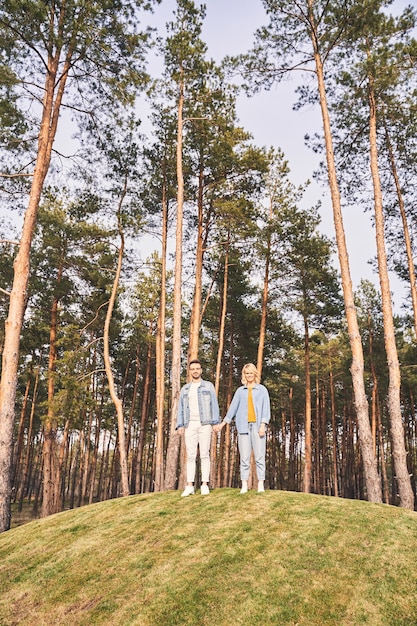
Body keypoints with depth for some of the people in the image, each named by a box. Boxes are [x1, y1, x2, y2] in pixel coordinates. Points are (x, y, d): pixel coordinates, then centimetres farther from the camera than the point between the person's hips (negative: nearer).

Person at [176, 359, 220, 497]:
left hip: (204, 424, -2)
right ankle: (190, 486, 1)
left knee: (204, 454, -3)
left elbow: (214, 404, 2)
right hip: (190, 425, 3)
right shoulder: (185, 389, 18)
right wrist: (180, 425, 2)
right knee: (190, 455, 0)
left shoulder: (208, 386, 9)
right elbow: (181, 408, 14)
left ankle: (205, 484, 0)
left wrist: (216, 422, -8)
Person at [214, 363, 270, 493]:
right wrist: (222, 424, 14)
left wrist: (263, 425, -8)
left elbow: (266, 408, 2)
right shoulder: (240, 390, 13)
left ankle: (261, 485, 1)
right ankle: (244, 485, 3)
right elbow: (233, 407, 15)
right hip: (243, 426, 2)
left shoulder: (262, 389, 8)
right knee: (244, 457, 0)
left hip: (257, 425, -1)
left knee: (259, 456, -4)